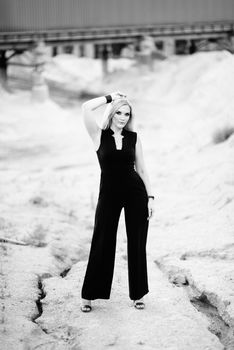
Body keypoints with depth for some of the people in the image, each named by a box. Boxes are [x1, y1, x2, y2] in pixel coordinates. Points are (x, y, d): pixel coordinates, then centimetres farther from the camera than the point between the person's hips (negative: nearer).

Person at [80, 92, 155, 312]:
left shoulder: (133, 137, 6)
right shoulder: (99, 135, 0)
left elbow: (141, 169, 9)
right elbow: (86, 108, -14)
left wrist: (150, 197, 3)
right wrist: (110, 98, -4)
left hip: (135, 193, 2)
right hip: (109, 194, -2)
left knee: (137, 244, 7)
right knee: (101, 244, 1)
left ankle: (137, 294, 19)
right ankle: (88, 295, 12)